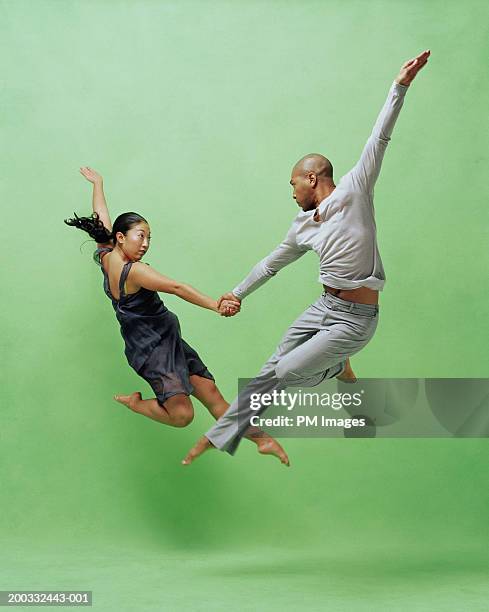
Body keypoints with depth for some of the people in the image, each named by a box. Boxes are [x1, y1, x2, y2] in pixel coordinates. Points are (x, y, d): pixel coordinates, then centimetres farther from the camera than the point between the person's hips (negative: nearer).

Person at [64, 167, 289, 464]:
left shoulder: (105, 256, 5)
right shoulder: (134, 271, -20)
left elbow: (101, 218, 21)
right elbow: (177, 288, -29)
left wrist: (97, 183, 35)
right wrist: (216, 305, -36)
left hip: (168, 343, 10)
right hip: (154, 348, -10)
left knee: (212, 395, 4)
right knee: (182, 414, -22)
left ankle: (260, 438, 3)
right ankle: (135, 403, 5)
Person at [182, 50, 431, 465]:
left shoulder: (354, 192, -8)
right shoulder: (303, 228, 10)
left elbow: (379, 139, -16)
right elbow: (272, 264, 24)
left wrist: (400, 86, -23)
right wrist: (238, 293, 33)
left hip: (355, 319, -7)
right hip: (324, 307, 7)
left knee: (284, 374, -10)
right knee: (271, 370, 6)